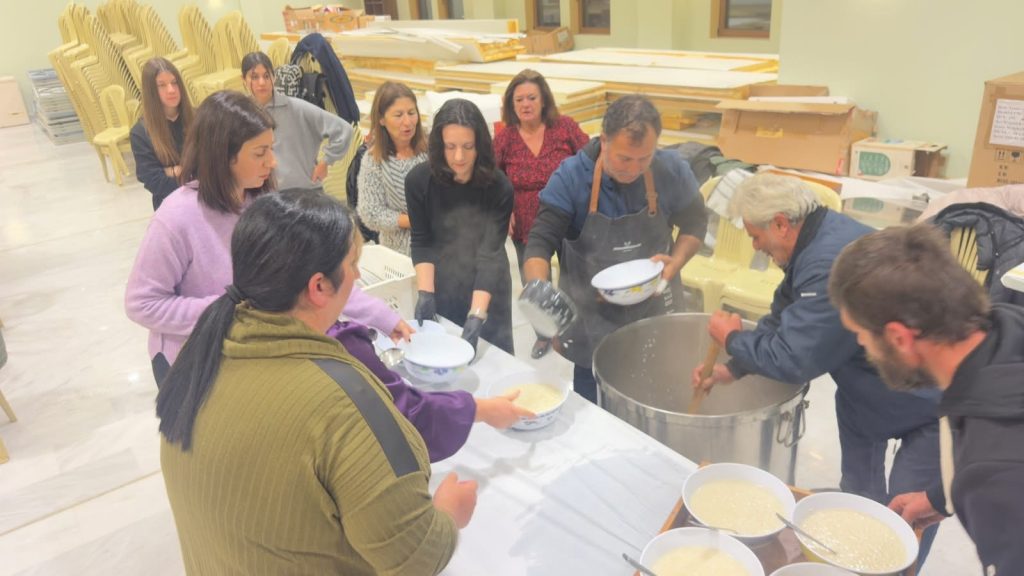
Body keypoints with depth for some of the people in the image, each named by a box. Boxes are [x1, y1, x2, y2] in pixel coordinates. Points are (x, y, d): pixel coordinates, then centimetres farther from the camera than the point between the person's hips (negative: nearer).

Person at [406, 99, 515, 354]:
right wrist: (425, 292, -19)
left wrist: (477, 315, -32)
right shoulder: (418, 181, -15)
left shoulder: (499, 187, -20)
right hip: (441, 289, 1)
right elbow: (421, 242, -6)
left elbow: (490, 253, -24)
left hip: (487, 291, -1)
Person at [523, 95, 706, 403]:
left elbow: (695, 224, 2)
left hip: (656, 310, 2)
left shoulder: (673, 171, -15)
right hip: (592, 319, -1)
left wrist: (675, 263, -17)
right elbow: (541, 243, -23)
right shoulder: (570, 177, -21)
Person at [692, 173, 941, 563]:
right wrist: (732, 369, 1)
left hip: (933, 400, -10)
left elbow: (793, 360, -32)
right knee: (859, 492, 22)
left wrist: (732, 340, -14)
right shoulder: (818, 239, -3)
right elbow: (783, 322, 7)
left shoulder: (832, 266, -36)